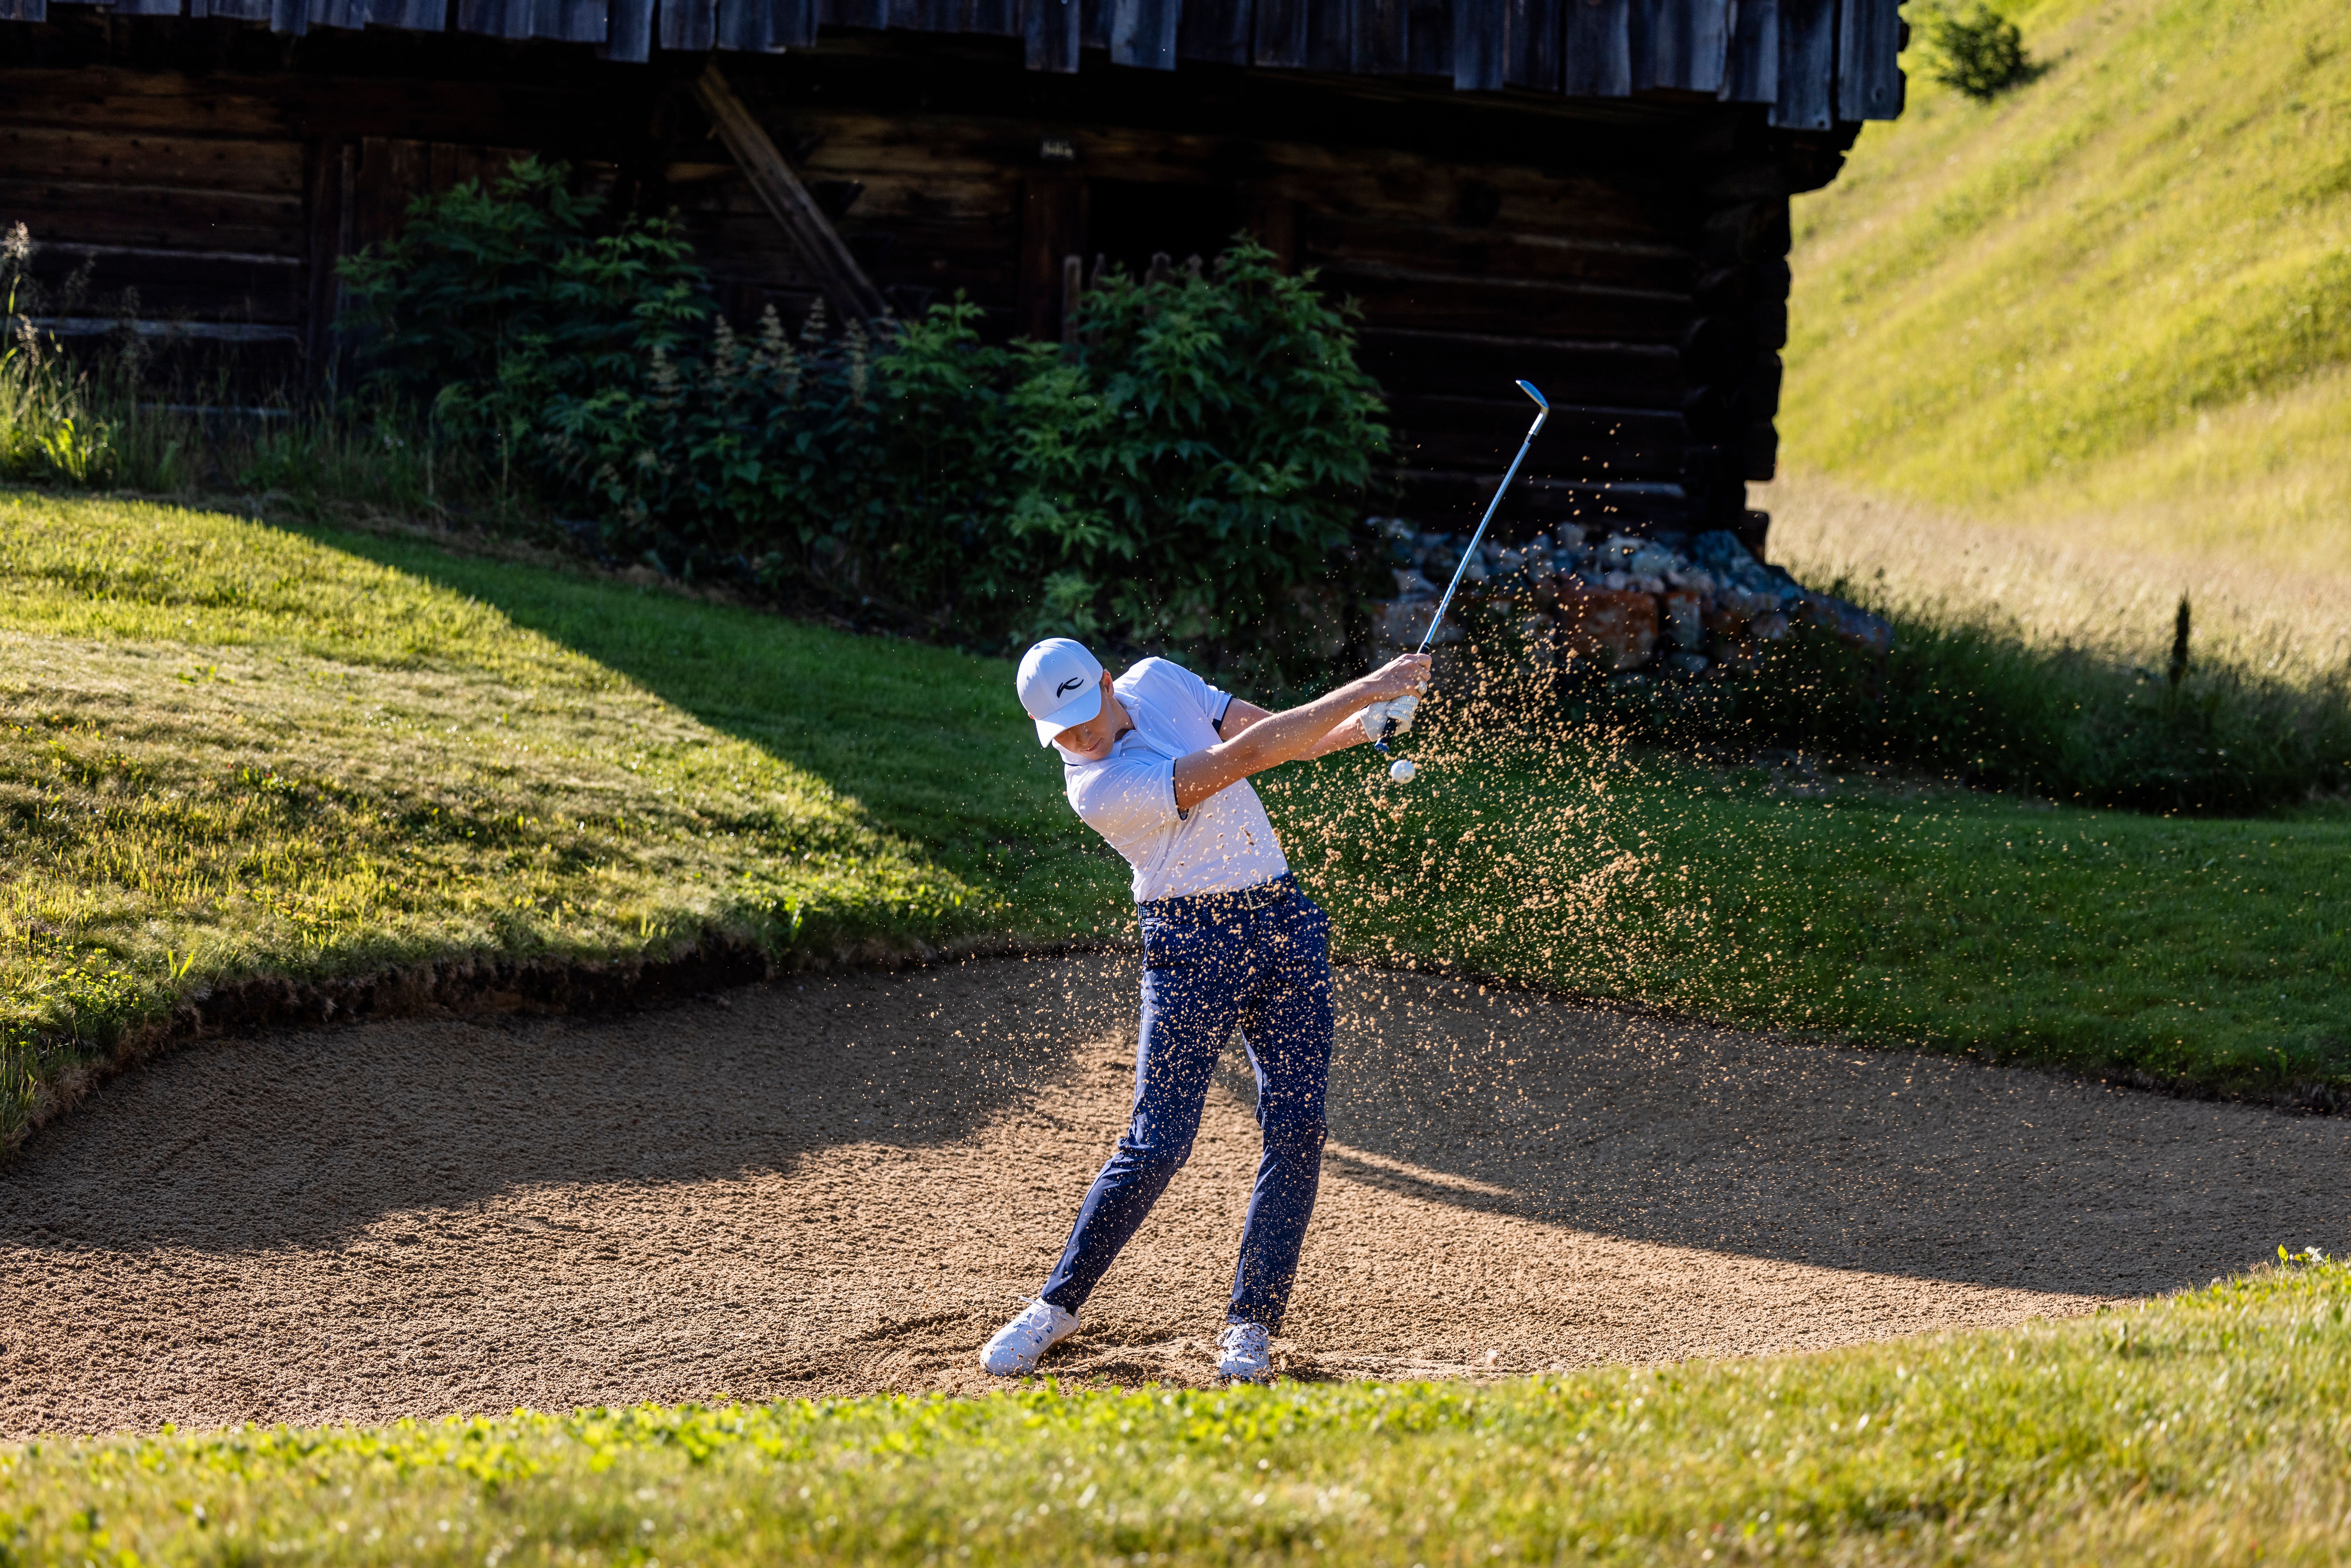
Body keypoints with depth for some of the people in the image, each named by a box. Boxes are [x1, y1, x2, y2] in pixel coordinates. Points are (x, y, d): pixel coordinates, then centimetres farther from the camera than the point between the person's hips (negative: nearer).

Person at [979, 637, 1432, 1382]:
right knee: (1157, 1144, -9)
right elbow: (1241, 759, -27)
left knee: (1296, 1126, -4)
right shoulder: (1098, 788, -21)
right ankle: (1057, 1306, 8)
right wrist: (1364, 689, -28)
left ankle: (1251, 1322, 2)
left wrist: (1366, 725, -10)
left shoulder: (1159, 680, 1)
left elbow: (1272, 733, 10)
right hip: (1194, 947, -6)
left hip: (1284, 921, 6)